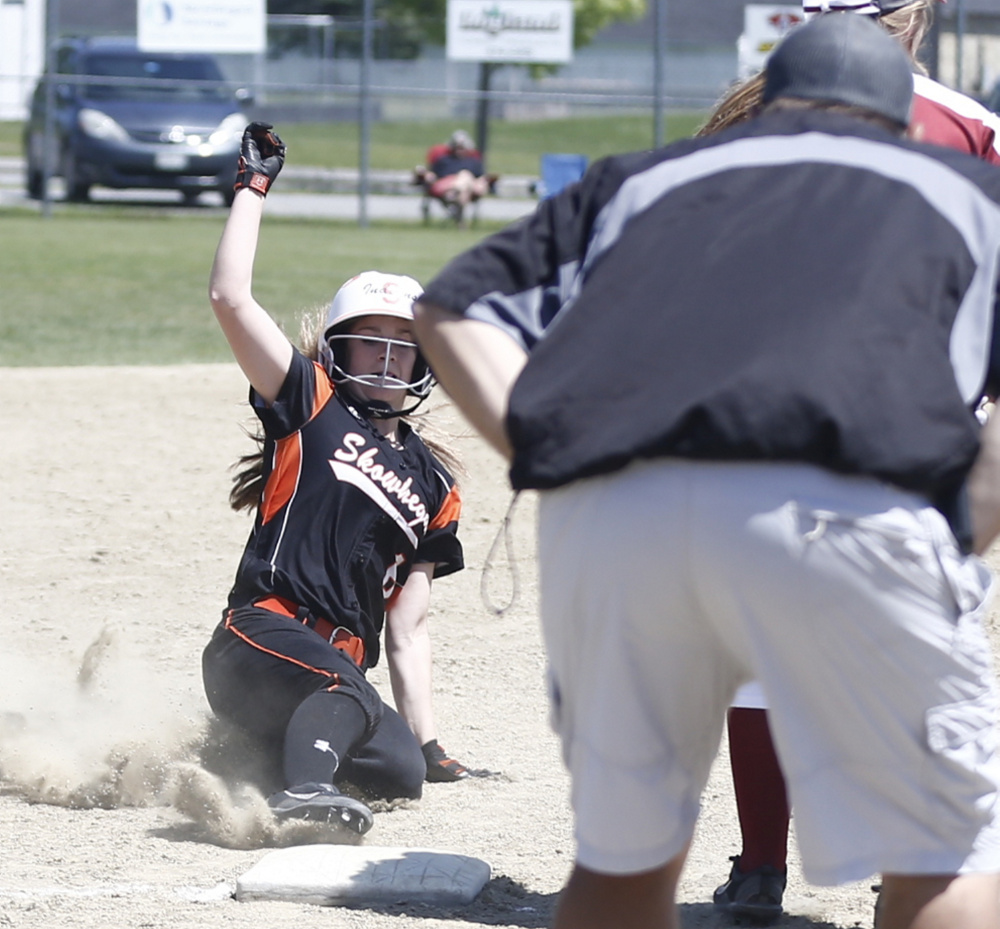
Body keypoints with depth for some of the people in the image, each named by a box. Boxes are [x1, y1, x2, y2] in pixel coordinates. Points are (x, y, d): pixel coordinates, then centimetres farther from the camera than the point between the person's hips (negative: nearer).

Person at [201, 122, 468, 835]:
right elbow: (231, 298, 0)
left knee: (402, 771, -22)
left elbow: (407, 627, 20)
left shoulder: (433, 487, 23)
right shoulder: (312, 407, 12)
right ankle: (306, 789, -57)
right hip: (260, 639, -5)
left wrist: (428, 740, 10)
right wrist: (254, 187, 5)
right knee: (346, 689, -36)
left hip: (341, 669, 5)